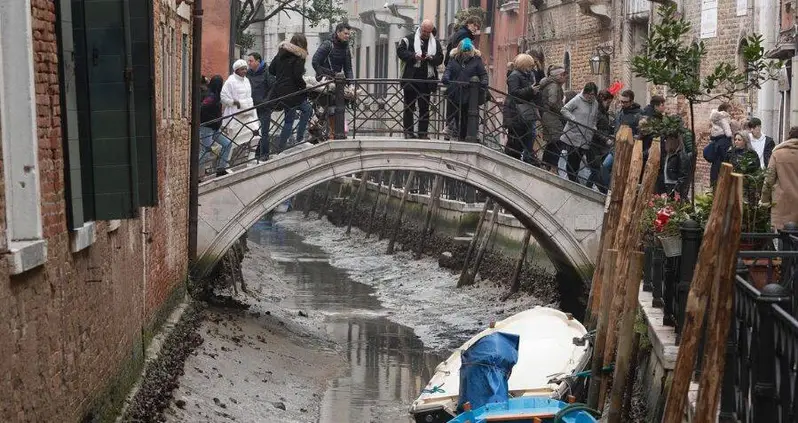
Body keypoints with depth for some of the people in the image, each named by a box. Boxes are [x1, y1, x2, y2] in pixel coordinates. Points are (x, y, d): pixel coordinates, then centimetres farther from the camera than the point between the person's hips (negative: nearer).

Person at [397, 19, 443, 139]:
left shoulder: (435, 43, 12)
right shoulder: (409, 39, 3)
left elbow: (440, 58, 9)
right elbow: (400, 51, -5)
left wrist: (432, 58, -12)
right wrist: (413, 56, -17)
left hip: (427, 80, 3)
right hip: (411, 79, -3)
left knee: (424, 107, 4)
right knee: (409, 107, 2)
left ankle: (423, 132, 9)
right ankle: (408, 131, 7)